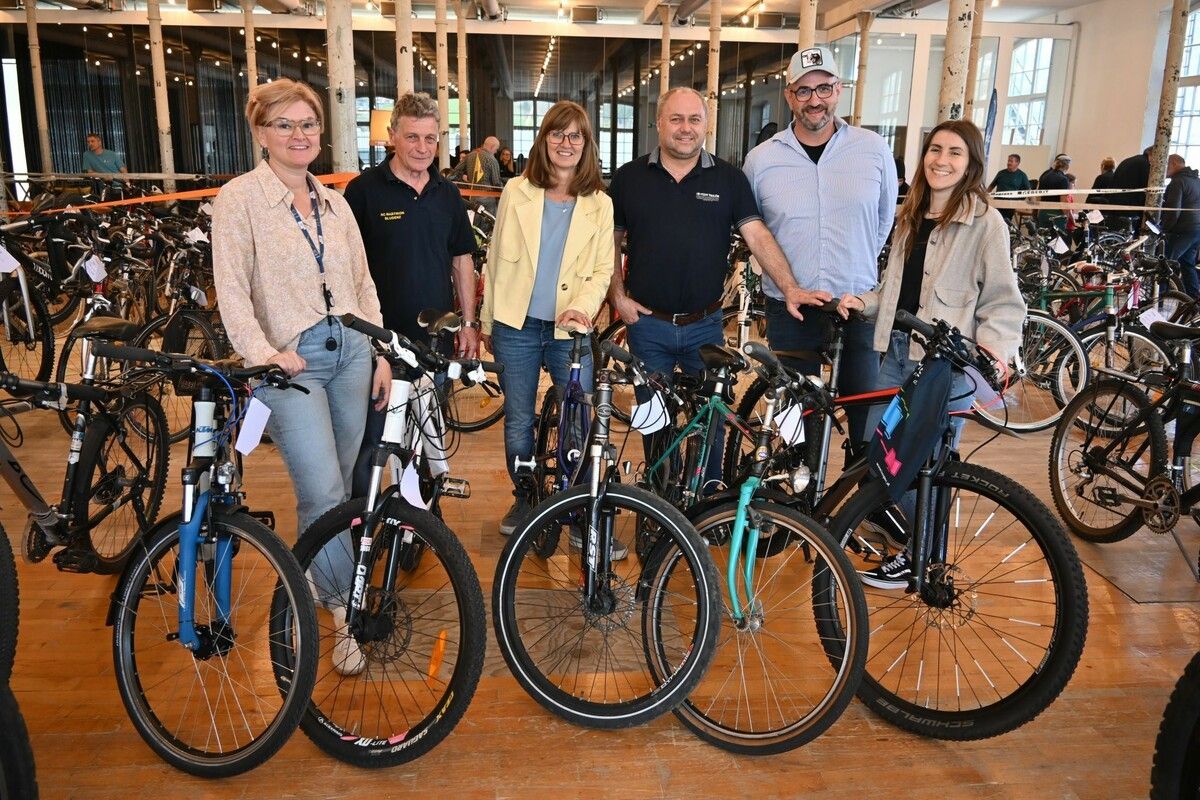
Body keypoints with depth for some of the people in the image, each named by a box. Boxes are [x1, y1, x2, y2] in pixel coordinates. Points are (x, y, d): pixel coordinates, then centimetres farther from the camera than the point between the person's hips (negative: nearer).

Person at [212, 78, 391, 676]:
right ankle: (347, 615, 3)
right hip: (290, 359, -5)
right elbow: (232, 290, -11)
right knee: (324, 492, -12)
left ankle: (320, 579, 35)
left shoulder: (334, 202, 13)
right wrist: (261, 352, -24)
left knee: (338, 487, 12)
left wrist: (381, 353, 10)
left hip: (350, 352, 5)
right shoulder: (239, 199, -4)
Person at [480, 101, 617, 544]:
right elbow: (496, 259, 7)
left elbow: (603, 269, 2)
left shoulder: (600, 204, 6)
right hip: (516, 327, 1)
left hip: (570, 330, 0)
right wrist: (487, 321, 8)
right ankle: (525, 499, 31)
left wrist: (582, 306, -17)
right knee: (518, 423, 9)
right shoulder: (517, 192, 5)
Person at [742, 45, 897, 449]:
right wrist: (787, 285, 8)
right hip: (789, 310, 0)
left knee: (868, 409, 8)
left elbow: (884, 221, 12)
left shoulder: (874, 149, -1)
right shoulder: (761, 159, -2)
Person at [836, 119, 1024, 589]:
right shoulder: (912, 216, 15)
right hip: (897, 349, 7)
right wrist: (864, 302, 1)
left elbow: (1002, 300, -7)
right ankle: (906, 530, 33)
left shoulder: (985, 222, -6)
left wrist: (992, 344, -22)